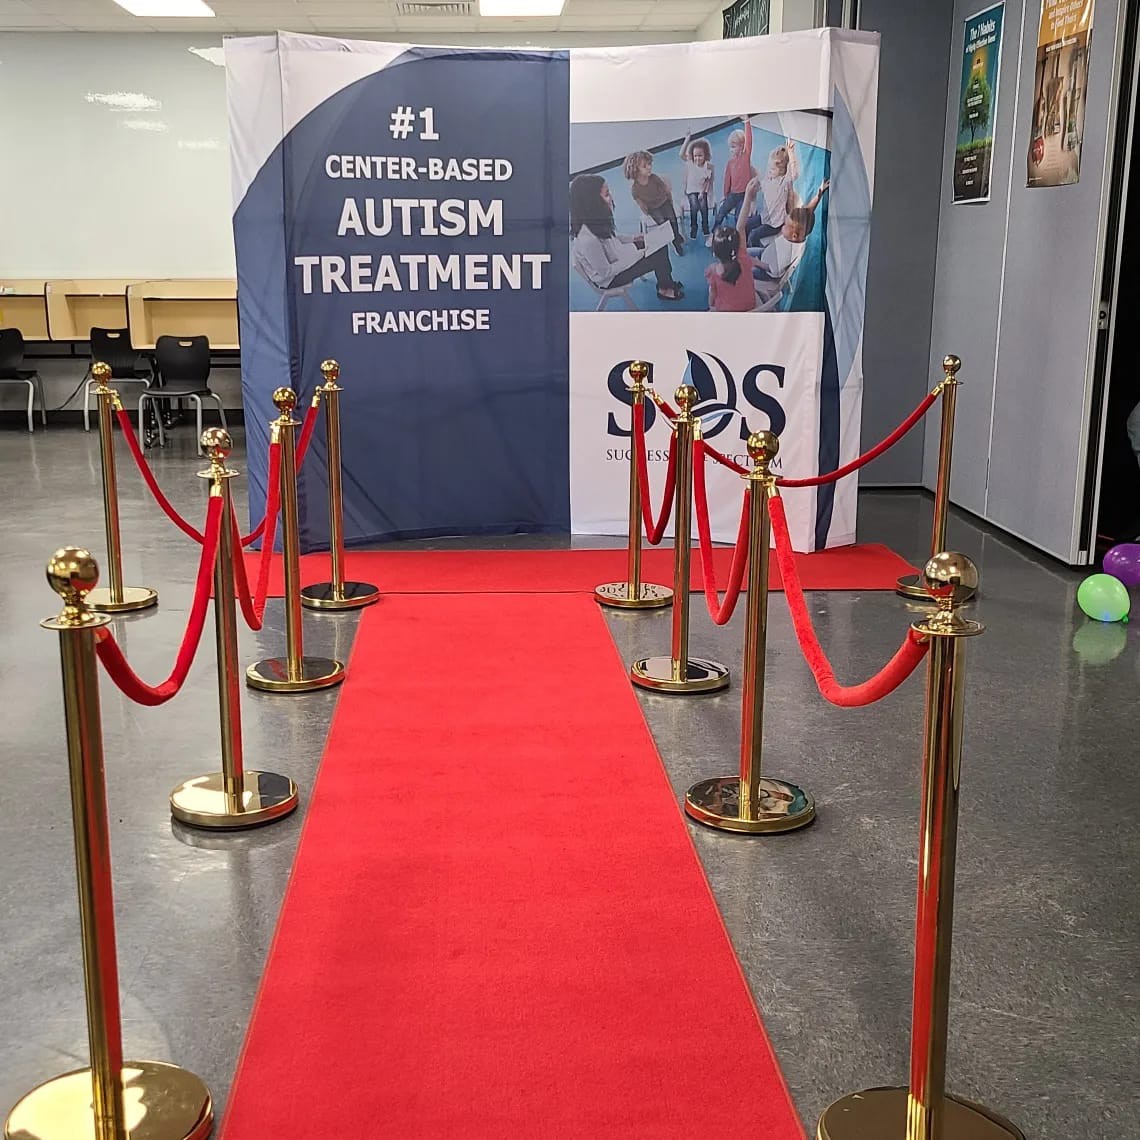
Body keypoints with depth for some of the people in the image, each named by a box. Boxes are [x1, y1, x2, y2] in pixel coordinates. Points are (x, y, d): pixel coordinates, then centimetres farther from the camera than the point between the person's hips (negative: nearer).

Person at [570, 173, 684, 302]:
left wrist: (633, 237, 2)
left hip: (617, 257, 8)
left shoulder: (595, 220, -14)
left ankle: (666, 282, 26)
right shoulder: (587, 239, -39)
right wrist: (635, 256, -20)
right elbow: (605, 272, -27)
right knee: (658, 257, -5)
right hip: (610, 279, -8)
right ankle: (665, 290, 22)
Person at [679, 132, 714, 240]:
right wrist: (687, 139, -27)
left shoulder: (708, 166, -7)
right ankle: (693, 229, -12)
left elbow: (707, 181, -5)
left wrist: (702, 192, -20)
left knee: (703, 205, -28)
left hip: (703, 191, 0)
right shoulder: (690, 164, -7)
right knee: (694, 206, -28)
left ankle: (705, 229, -12)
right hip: (691, 191, 0)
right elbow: (682, 155, -22)